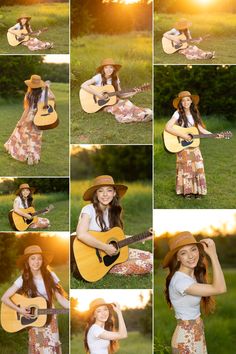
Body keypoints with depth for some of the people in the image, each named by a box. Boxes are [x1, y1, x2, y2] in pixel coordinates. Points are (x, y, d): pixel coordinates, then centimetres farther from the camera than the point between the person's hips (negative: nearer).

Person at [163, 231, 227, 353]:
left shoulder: (194, 274, 2)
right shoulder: (180, 280, -27)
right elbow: (220, 288, -28)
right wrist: (213, 254, -25)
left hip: (197, 333, 8)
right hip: (185, 338, -8)